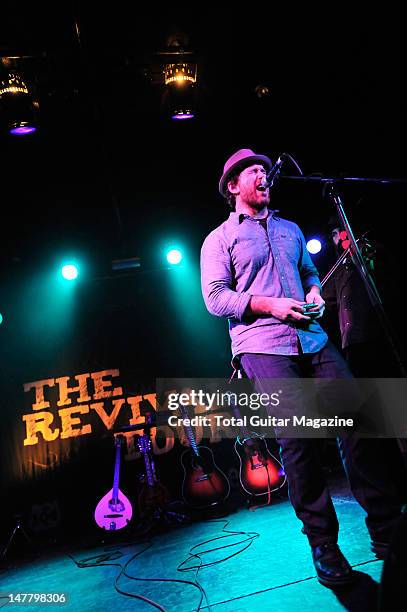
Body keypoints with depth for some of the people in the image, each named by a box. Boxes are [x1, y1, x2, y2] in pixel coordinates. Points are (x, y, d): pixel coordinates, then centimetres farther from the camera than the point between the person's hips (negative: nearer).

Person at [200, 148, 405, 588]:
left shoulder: (290, 230, 24)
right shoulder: (219, 239, 7)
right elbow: (214, 297, -2)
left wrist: (313, 291, 4)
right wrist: (268, 305, -14)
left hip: (312, 341, 5)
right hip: (263, 348, -5)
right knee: (297, 441, -10)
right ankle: (323, 544, 5)